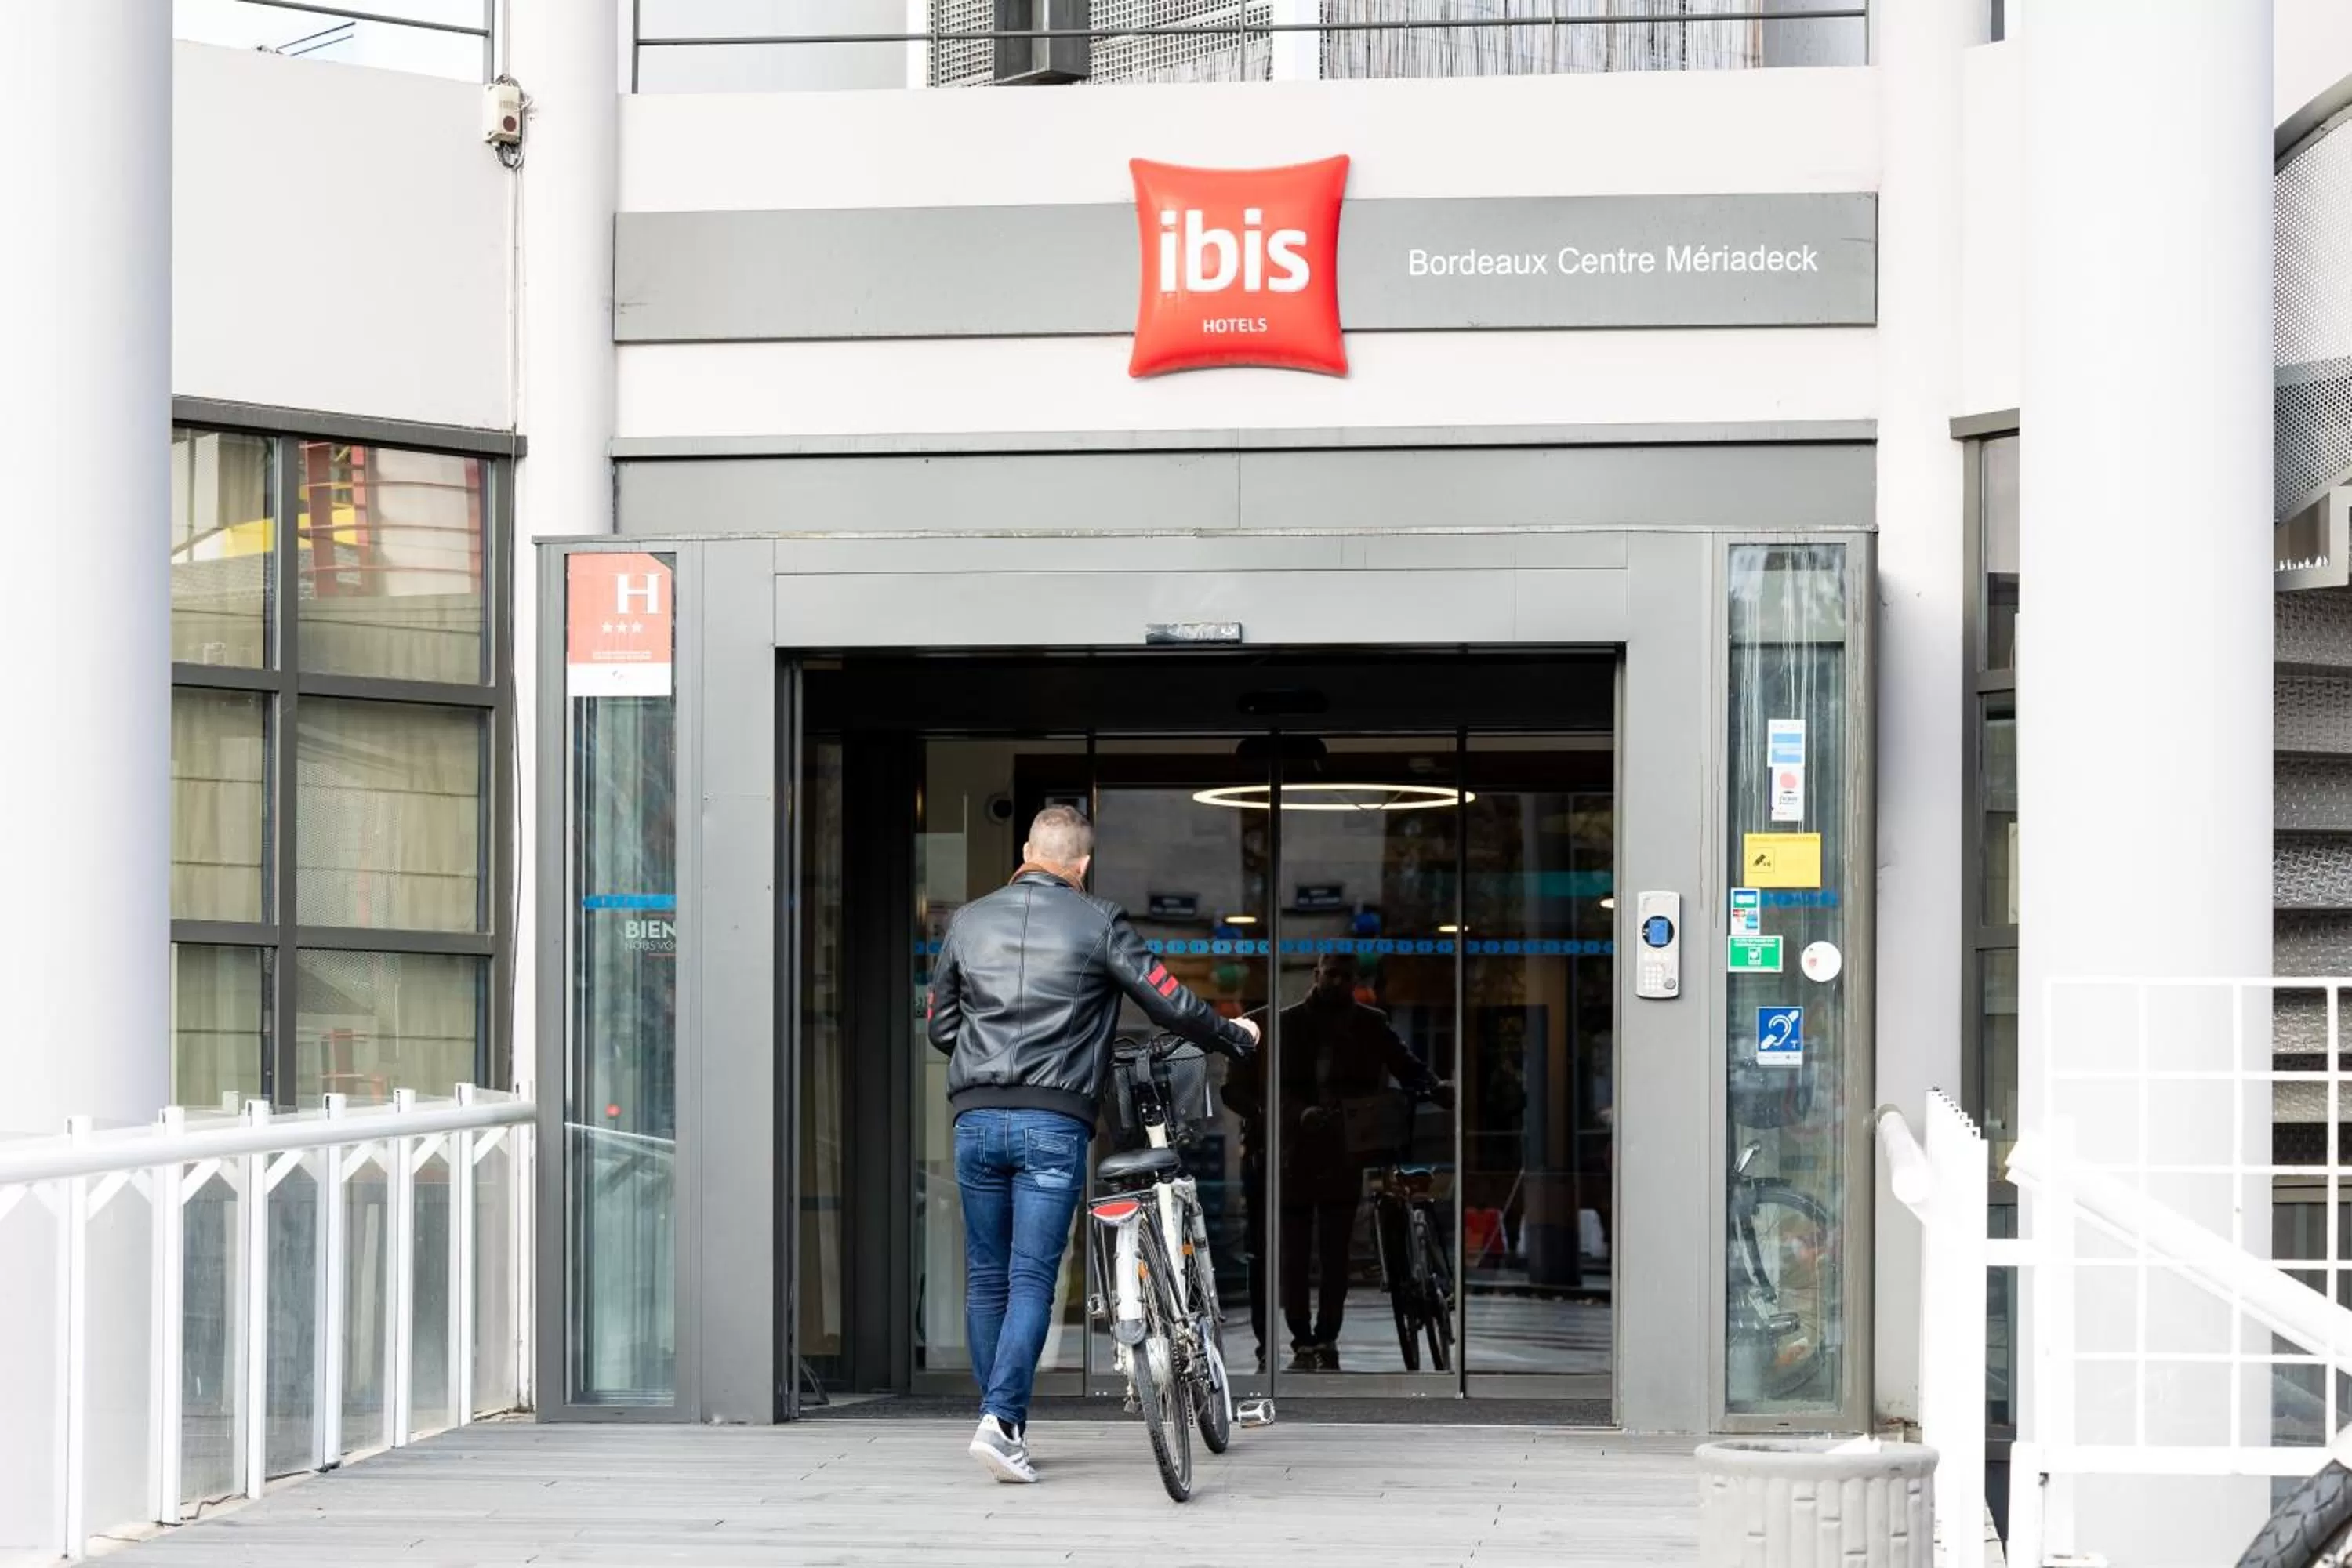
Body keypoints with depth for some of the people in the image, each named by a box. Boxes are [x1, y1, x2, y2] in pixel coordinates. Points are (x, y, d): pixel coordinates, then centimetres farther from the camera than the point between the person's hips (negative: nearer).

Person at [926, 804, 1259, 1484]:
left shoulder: (968, 921, 10)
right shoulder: (1097, 923, -2)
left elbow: (941, 1027, 17)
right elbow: (1170, 1003, -1)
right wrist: (1235, 1036, 17)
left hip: (976, 1117, 3)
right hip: (1054, 1121, -3)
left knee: (986, 1275, 12)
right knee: (1032, 1276, -4)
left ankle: (1004, 1421, 17)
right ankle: (1002, 1421, -17)